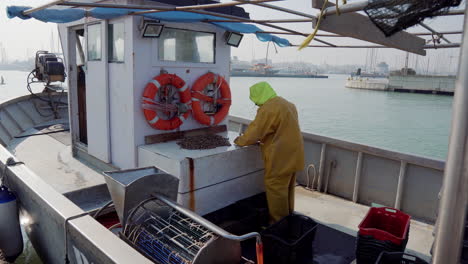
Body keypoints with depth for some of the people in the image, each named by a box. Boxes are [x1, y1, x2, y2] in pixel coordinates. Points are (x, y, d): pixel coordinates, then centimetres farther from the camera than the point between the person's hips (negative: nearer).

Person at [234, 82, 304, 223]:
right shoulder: (287, 104, 15)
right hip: (292, 154, 10)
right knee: (287, 188, 19)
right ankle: (288, 217, 32)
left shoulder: (268, 108, -17)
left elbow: (255, 131, -16)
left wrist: (240, 141, 2)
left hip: (280, 157, -10)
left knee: (275, 189, 1)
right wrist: (259, 140, 17)